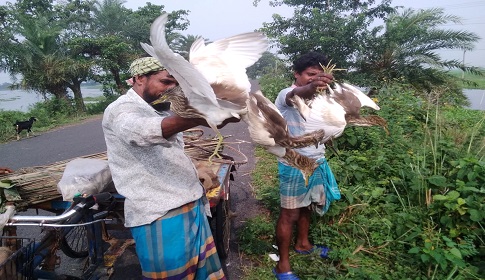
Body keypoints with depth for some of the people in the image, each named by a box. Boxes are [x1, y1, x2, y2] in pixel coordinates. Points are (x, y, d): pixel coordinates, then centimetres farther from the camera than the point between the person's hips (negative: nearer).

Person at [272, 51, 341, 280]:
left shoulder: (316, 96, 10)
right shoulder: (286, 95, -17)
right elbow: (297, 95, -44)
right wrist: (311, 87, -63)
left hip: (316, 162, 8)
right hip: (295, 165, -8)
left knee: (307, 207, 21)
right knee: (289, 214, 2)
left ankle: (302, 244, 43)